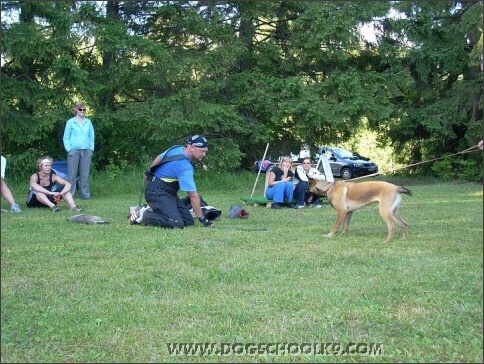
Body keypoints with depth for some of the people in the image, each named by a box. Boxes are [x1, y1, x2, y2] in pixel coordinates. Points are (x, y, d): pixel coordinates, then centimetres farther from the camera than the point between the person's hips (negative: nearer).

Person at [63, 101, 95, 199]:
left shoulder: (88, 122, 12)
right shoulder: (70, 122, 5)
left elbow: (92, 137, 15)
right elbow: (66, 137, 5)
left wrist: (91, 149, 5)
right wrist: (69, 149, -5)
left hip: (86, 151, 2)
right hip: (74, 150, -2)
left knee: (85, 174, 3)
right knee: (72, 174, -4)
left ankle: (85, 195, 8)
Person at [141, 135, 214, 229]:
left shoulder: (177, 148, 3)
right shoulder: (185, 167, -24)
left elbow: (158, 158, 19)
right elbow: (193, 195, -23)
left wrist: (151, 175, 34)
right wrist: (202, 219, -18)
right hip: (158, 193, -10)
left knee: (188, 221, 0)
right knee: (176, 224, -27)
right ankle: (147, 216, -6)